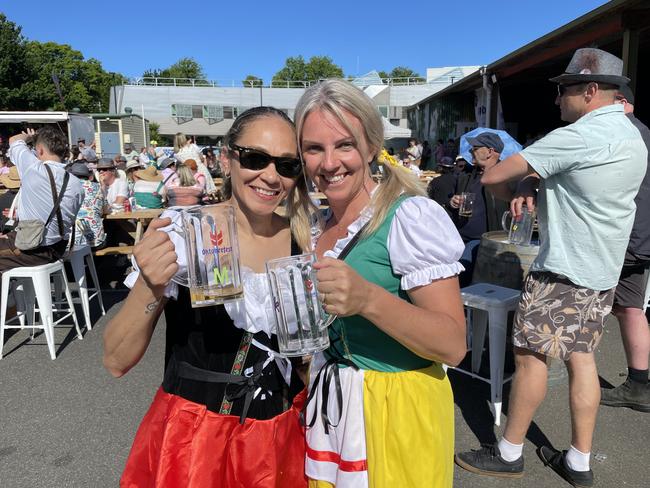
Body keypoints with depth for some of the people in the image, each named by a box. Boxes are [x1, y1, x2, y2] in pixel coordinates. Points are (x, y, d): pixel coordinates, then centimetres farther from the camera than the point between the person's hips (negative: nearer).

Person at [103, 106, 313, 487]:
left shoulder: (305, 243, -4)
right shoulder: (180, 233, -15)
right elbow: (117, 362, -15)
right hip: (193, 438, -3)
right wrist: (150, 288, -30)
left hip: (283, 437, 4)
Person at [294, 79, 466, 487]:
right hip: (329, 405, 7)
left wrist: (368, 298, -36)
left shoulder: (411, 216, -18)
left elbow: (454, 345, -23)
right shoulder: (320, 225, 4)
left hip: (397, 410, -6)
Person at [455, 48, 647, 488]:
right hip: (603, 271, 9)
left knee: (530, 356, 1)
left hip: (564, 271, -9)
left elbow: (492, 177, -17)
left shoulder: (578, 137, -19)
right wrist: (531, 183, -1)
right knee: (582, 358, 12)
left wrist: (515, 190, 4)